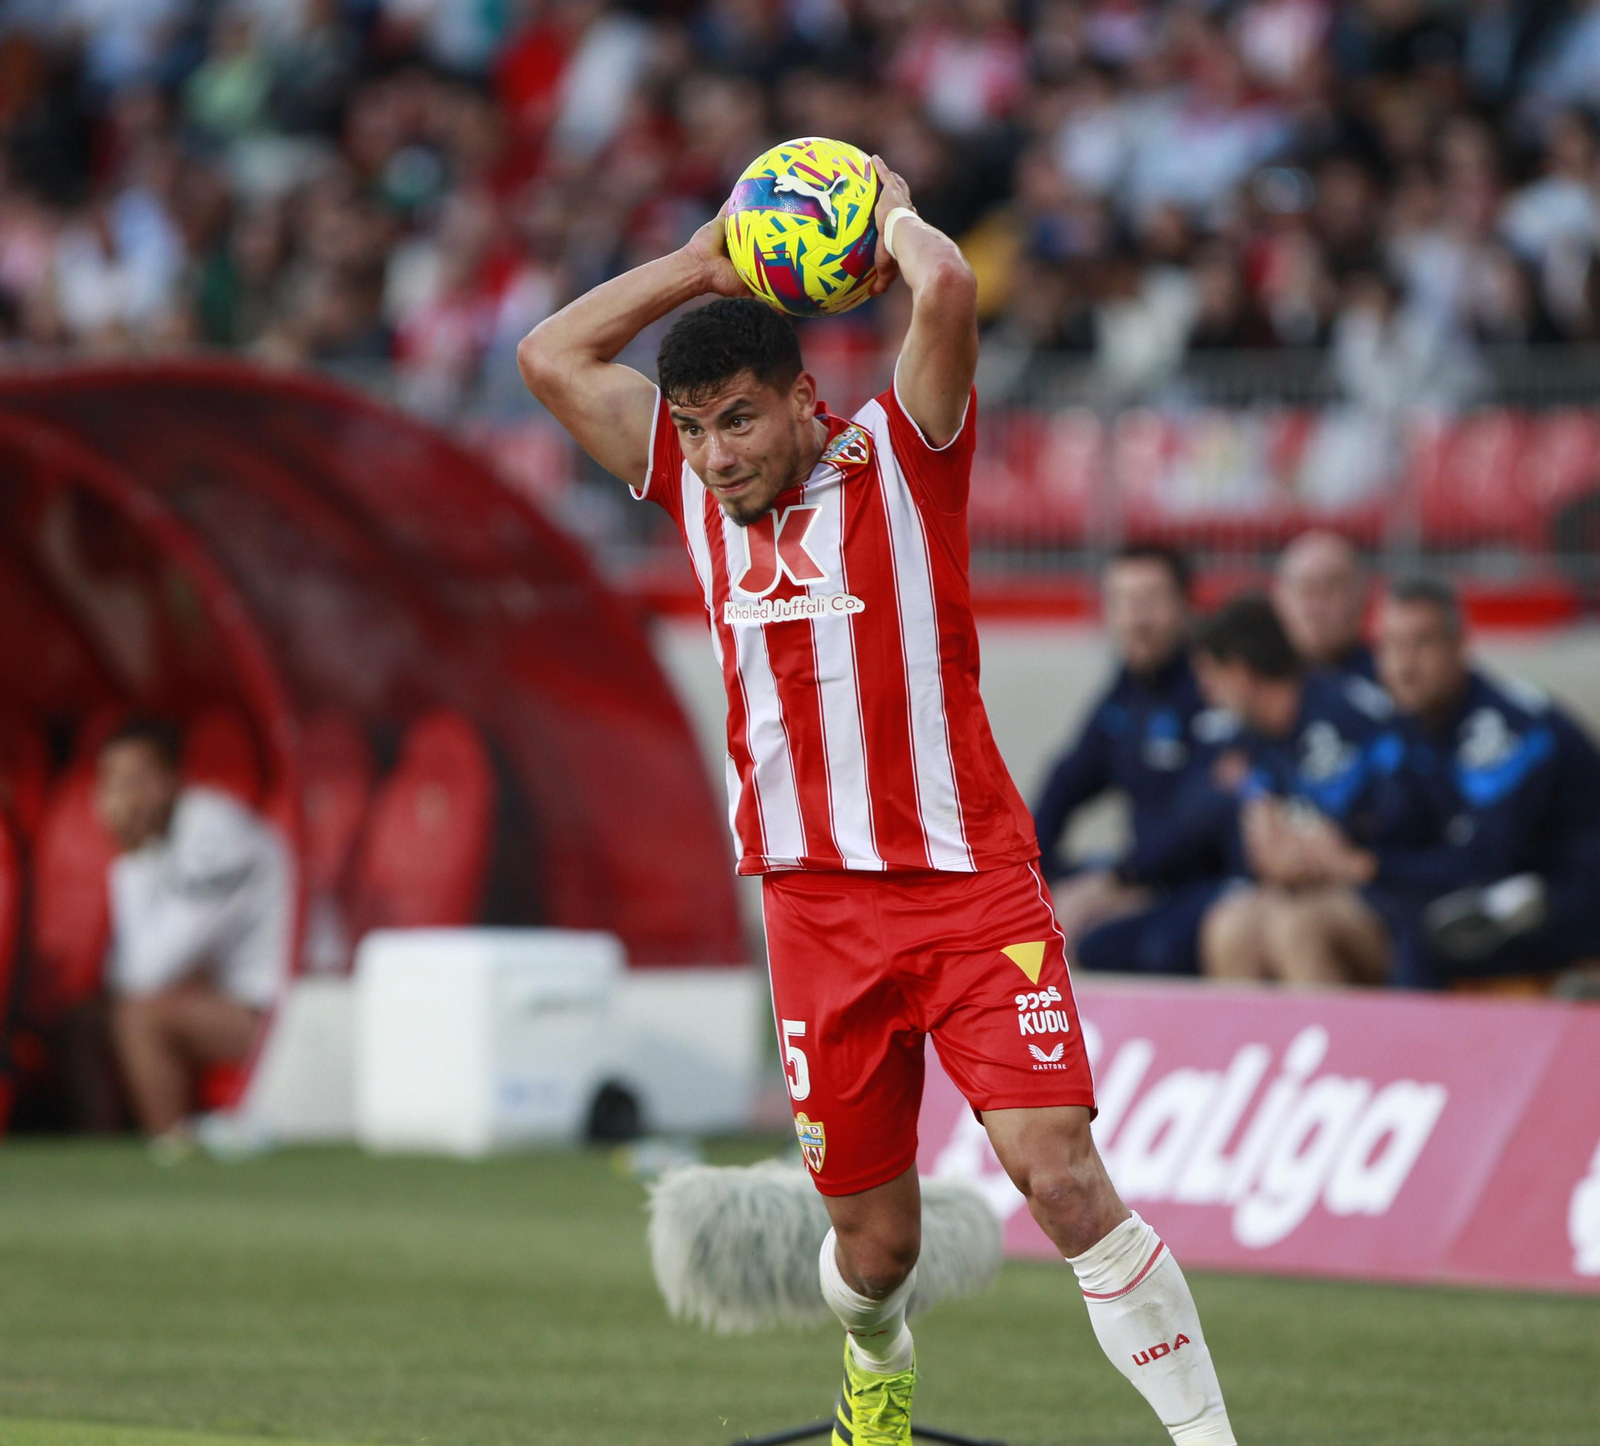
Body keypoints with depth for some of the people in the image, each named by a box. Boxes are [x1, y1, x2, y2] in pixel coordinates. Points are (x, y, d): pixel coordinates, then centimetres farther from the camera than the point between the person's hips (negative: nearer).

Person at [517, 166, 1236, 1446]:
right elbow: (550, 357, 13)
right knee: (873, 1240, 7)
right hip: (817, 906, 4)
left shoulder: (898, 460, -2)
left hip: (968, 885, -4)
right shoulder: (698, 486, 12)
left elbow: (946, 290, -19)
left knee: (1063, 1179, -18)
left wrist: (895, 216, 1)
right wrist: (707, 261, 10)